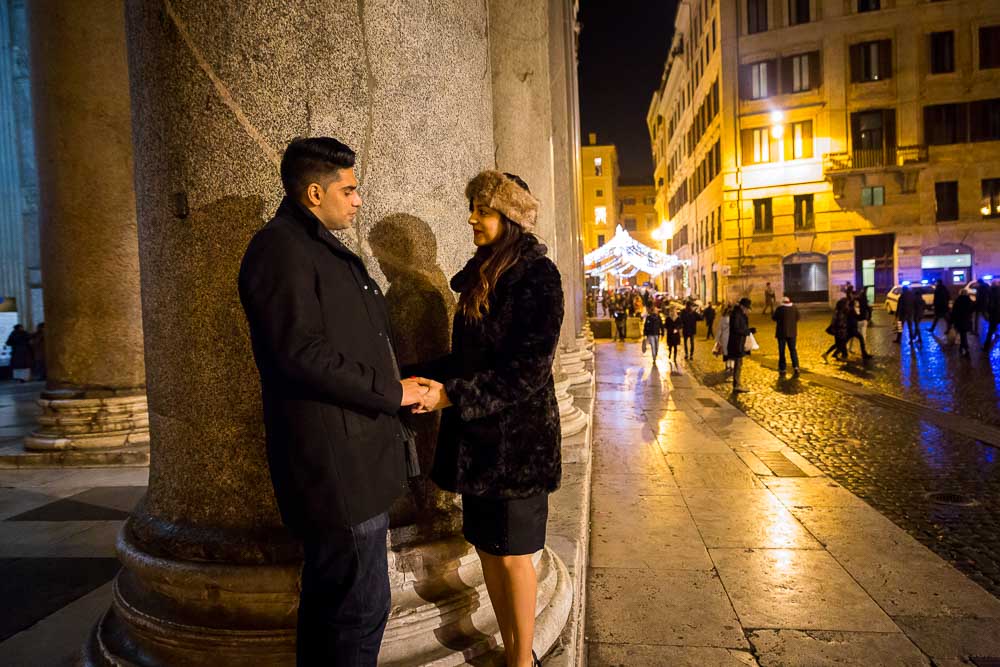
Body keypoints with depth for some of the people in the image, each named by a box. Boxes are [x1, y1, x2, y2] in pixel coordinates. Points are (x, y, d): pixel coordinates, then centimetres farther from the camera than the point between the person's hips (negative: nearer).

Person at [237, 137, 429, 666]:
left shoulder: (324, 247, 20)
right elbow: (302, 354, -22)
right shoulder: (281, 248, -12)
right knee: (361, 607, -2)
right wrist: (390, 393, -14)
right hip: (335, 462, -10)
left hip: (350, 457, 10)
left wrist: (397, 388, 13)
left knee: (330, 596, 21)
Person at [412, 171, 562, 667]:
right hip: (476, 435, 7)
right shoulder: (480, 274, 12)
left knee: (512, 553, 5)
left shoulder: (538, 276, -12)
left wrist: (453, 394, -22)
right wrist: (430, 380, 2)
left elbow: (528, 370, -19)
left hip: (517, 437, -7)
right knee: (486, 547, 15)